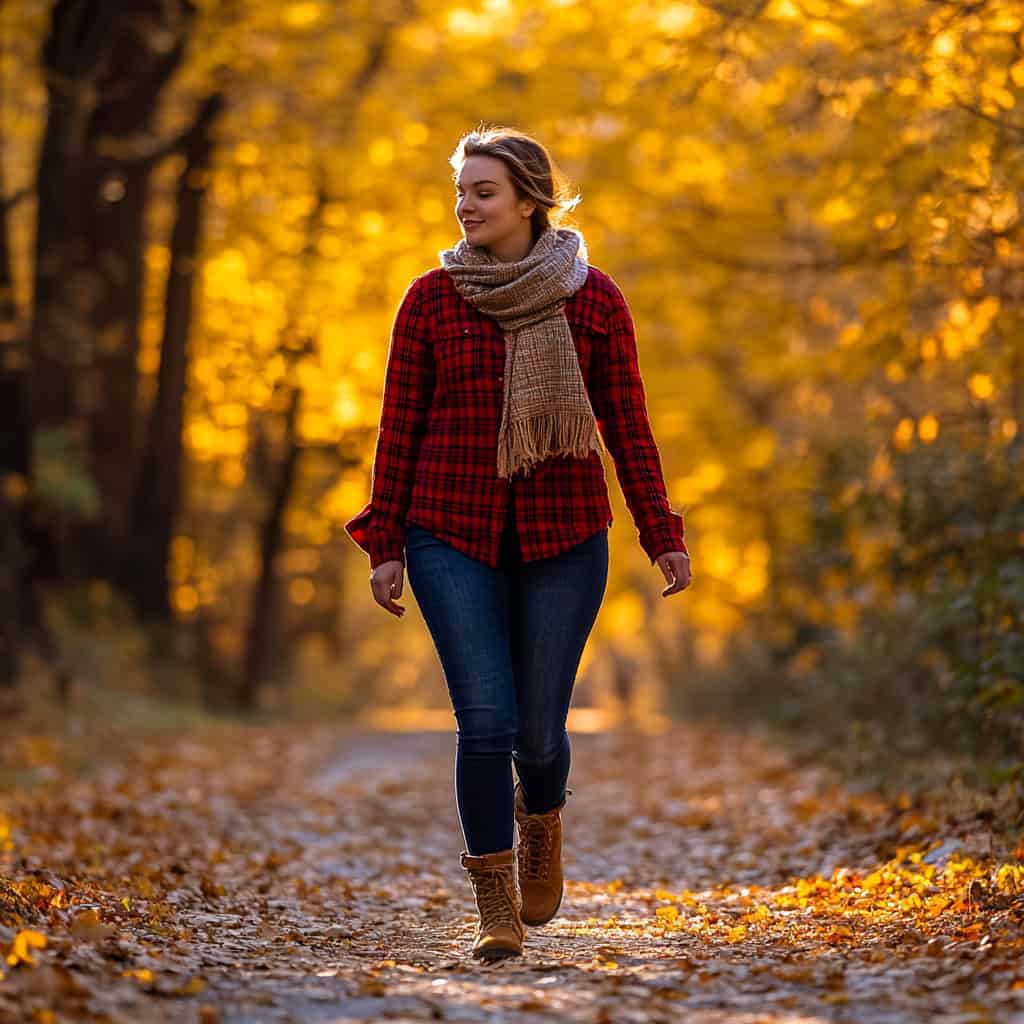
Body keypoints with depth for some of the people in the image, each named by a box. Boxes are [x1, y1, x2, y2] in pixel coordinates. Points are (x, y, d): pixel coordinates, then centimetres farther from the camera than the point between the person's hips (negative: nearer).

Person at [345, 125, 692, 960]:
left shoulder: (593, 298, 0)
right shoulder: (432, 298, 0)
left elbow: (627, 425, 4)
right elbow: (400, 425, 4)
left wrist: (663, 534, 1)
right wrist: (385, 543, 1)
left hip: (563, 539, 0)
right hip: (454, 538, 0)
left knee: (538, 730, 3)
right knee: (485, 721, -11)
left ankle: (541, 821, 39)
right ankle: (496, 907, 4)